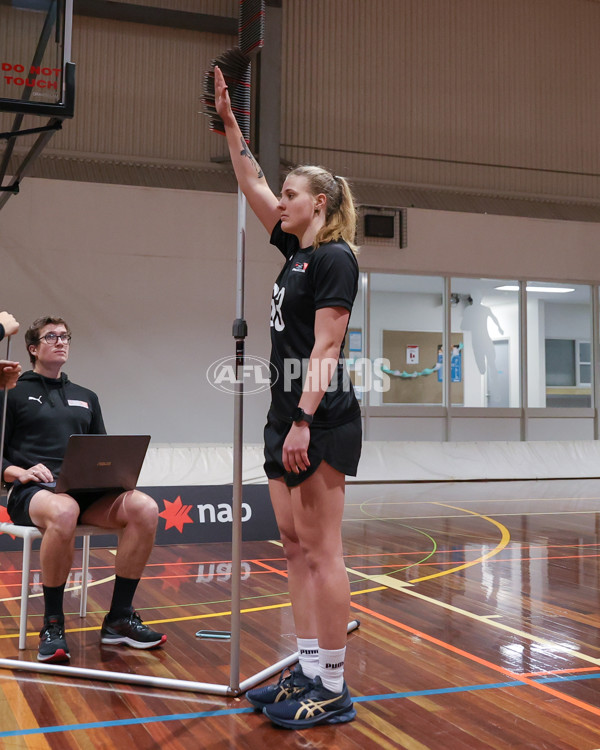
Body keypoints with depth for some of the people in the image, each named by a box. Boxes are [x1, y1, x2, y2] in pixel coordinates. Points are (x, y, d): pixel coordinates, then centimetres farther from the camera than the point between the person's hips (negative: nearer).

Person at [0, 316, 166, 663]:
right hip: (33, 492, -5)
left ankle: (120, 618, -15)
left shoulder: (86, 397, 26)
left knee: (145, 507, -26)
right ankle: (53, 624, -25)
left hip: (86, 491, 5)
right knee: (64, 511, -43)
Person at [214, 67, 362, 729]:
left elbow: (325, 351, -16)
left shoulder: (334, 258, -8)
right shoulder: (297, 251, 17)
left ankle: (333, 691, 2)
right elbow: (252, 186, 25)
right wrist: (228, 122, 23)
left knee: (321, 553, -6)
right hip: (286, 414, 9)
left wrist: (305, 423, -21)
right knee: (295, 550, 10)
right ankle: (308, 673, 18)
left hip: (320, 419, -9)